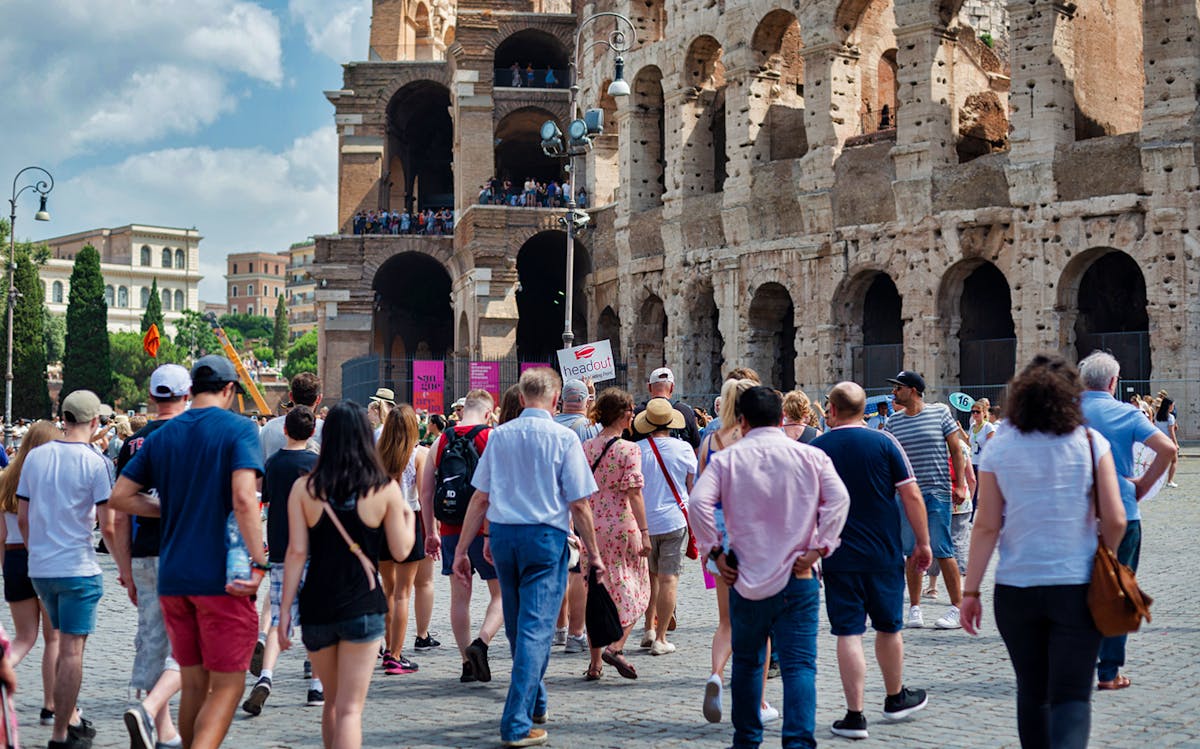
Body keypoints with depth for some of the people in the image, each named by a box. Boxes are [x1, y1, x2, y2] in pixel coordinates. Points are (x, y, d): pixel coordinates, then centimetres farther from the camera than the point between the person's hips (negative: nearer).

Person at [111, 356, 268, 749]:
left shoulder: (162, 436, 10)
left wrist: (173, 508, 14)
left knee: (194, 683, 16)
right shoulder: (239, 429, -7)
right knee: (227, 685, 1)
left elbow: (120, 496, 10)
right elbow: (243, 498, -20)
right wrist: (258, 562, -17)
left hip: (173, 576, 6)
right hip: (222, 578, -5)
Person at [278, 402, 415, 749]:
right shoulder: (385, 488, -3)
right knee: (350, 708, -1)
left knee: (332, 701, 20)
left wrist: (284, 610, -2)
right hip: (363, 606, -2)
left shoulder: (304, 487, -1)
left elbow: (296, 551, -5)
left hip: (316, 606, 2)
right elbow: (401, 550, 1)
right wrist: (408, 516, 20)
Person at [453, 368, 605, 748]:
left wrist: (462, 549, 10)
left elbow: (480, 498, 5)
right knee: (535, 629, -4)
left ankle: (536, 703, 36)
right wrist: (594, 554, 2)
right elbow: (579, 504, -7)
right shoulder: (563, 438, -6)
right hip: (545, 537, -5)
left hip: (502, 535, 5)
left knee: (518, 627, 18)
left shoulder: (499, 435, 5)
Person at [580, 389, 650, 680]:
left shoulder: (585, 448, 5)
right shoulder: (628, 449, -10)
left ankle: (595, 663, 12)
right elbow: (634, 493, -14)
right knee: (631, 591, 9)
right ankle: (615, 645, -9)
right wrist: (644, 532, -13)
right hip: (622, 527, -5)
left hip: (591, 528, 5)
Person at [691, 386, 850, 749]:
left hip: (745, 576, 1)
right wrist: (818, 548, -8)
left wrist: (714, 550, -5)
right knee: (799, 664, -3)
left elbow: (698, 502, -13)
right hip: (797, 578, -1)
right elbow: (839, 499, -10)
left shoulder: (726, 458, -1)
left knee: (746, 662, 17)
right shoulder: (811, 456, 1)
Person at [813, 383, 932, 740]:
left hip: (838, 558, -1)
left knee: (848, 633, 1)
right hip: (884, 554, 1)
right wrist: (922, 542, 5)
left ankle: (855, 716, 0)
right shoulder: (883, 442, -3)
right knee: (889, 627, 17)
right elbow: (912, 496, -5)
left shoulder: (814, 450, -2)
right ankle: (896, 699, 34)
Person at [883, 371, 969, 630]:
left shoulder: (940, 412, -1)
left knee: (942, 550, -6)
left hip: (938, 492, -4)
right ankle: (914, 608, 14)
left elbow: (955, 450, 1)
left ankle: (957, 607, 3)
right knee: (912, 552, 6)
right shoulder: (893, 421, 8)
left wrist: (960, 485, -5)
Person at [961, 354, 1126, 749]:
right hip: (1076, 586, -1)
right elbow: (1115, 520, -7)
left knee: (1031, 692, 18)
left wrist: (971, 591, 0)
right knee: (1071, 697, -1)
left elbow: (986, 526, -5)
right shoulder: (1090, 443, -3)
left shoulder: (998, 447, -2)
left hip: (1016, 589, 2)